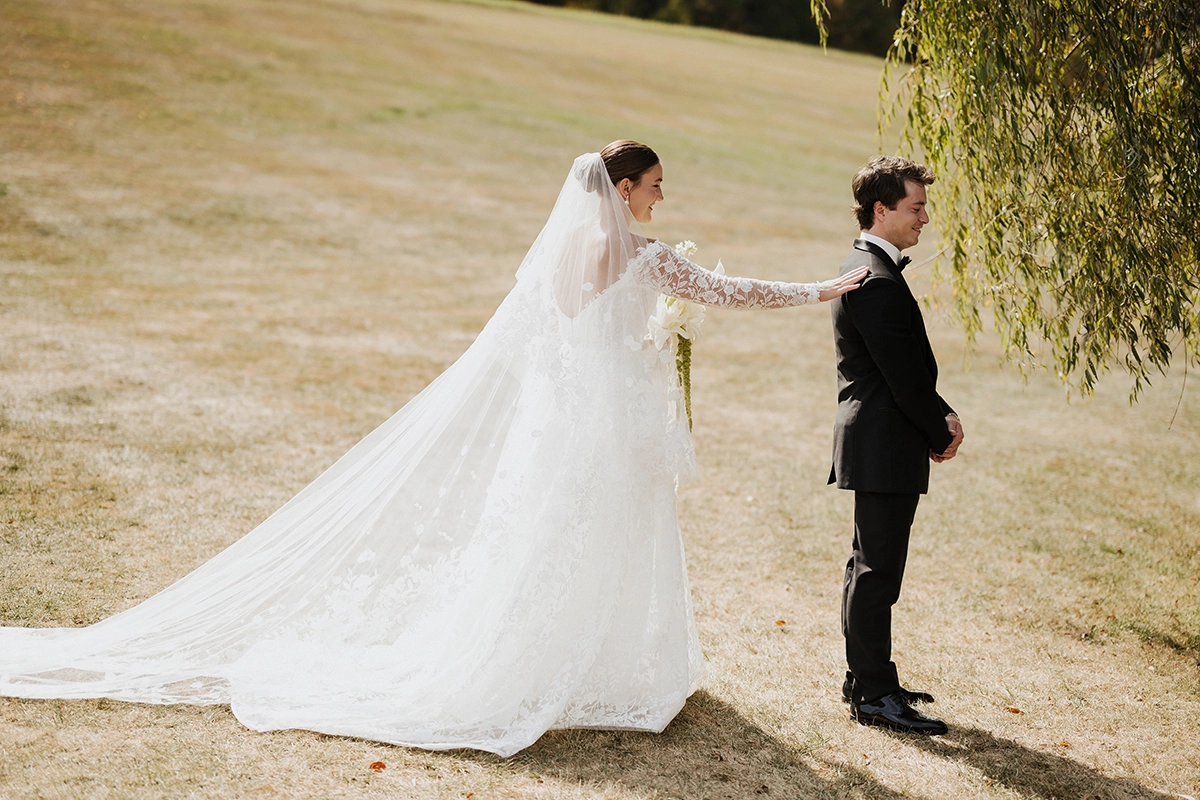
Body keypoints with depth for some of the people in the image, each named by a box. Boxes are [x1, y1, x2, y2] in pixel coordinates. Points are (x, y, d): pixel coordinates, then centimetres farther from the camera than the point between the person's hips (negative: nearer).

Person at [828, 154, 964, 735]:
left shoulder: (865, 267, 14)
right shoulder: (877, 280, -20)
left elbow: (911, 366, 17)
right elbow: (904, 376, -20)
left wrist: (942, 415, 6)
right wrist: (940, 437, -7)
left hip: (872, 442, 11)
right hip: (885, 447, -11)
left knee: (869, 567, 17)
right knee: (877, 572, -3)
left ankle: (863, 678, 28)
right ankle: (874, 695, 4)